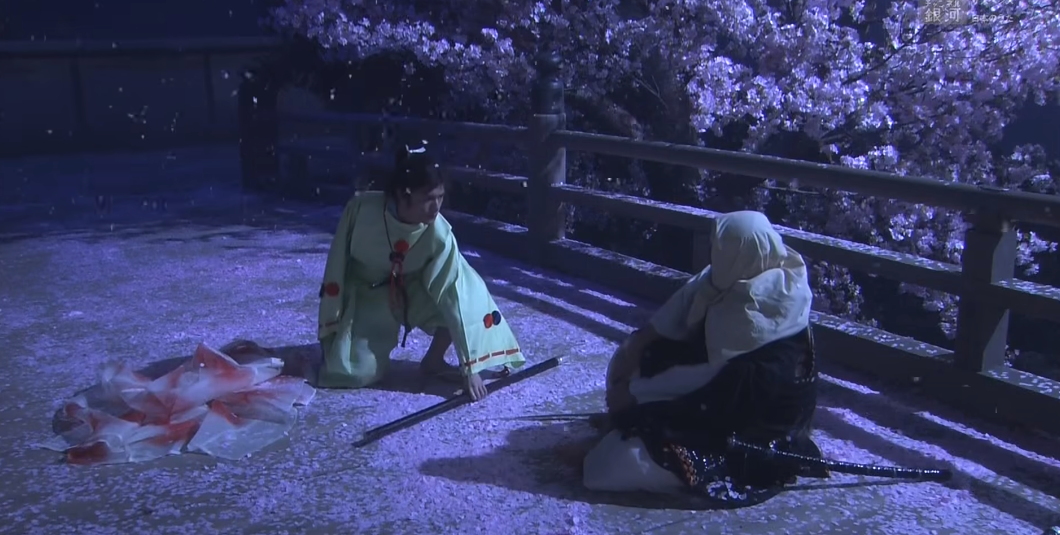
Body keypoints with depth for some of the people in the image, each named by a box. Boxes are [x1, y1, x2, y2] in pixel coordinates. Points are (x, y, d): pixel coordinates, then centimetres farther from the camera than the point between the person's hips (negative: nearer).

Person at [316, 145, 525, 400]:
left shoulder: (439, 235, -29)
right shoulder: (362, 208, -31)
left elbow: (456, 297, -28)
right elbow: (337, 261, -15)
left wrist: (470, 367, -29)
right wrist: (331, 321, -7)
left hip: (410, 290, 1)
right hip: (363, 293, -1)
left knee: (467, 291, -25)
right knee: (354, 372, -17)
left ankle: (433, 360, -2)